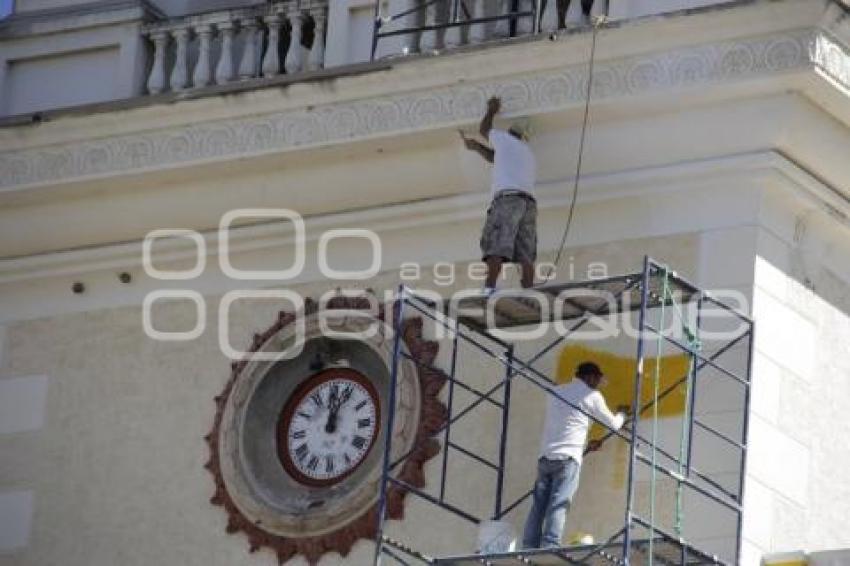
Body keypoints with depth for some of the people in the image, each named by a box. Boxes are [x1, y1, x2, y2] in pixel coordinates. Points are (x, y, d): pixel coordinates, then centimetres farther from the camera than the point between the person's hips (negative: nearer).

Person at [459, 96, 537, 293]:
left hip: (507, 198, -6)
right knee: (526, 255, -6)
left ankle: (490, 288, -35)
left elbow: (484, 129, 35)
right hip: (529, 203, 6)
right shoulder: (529, 155, 34)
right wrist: (476, 147, 49)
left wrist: (491, 111, 51)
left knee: (495, 247, -19)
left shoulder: (506, 139, 16)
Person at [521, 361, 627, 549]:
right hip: (567, 458, -5)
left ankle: (529, 550, -5)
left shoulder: (557, 391, 22)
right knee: (558, 506, -12)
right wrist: (622, 413, 37)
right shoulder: (591, 396, 5)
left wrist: (585, 445, 40)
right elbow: (613, 425, 15)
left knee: (538, 506, 2)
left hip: (545, 456, 5)